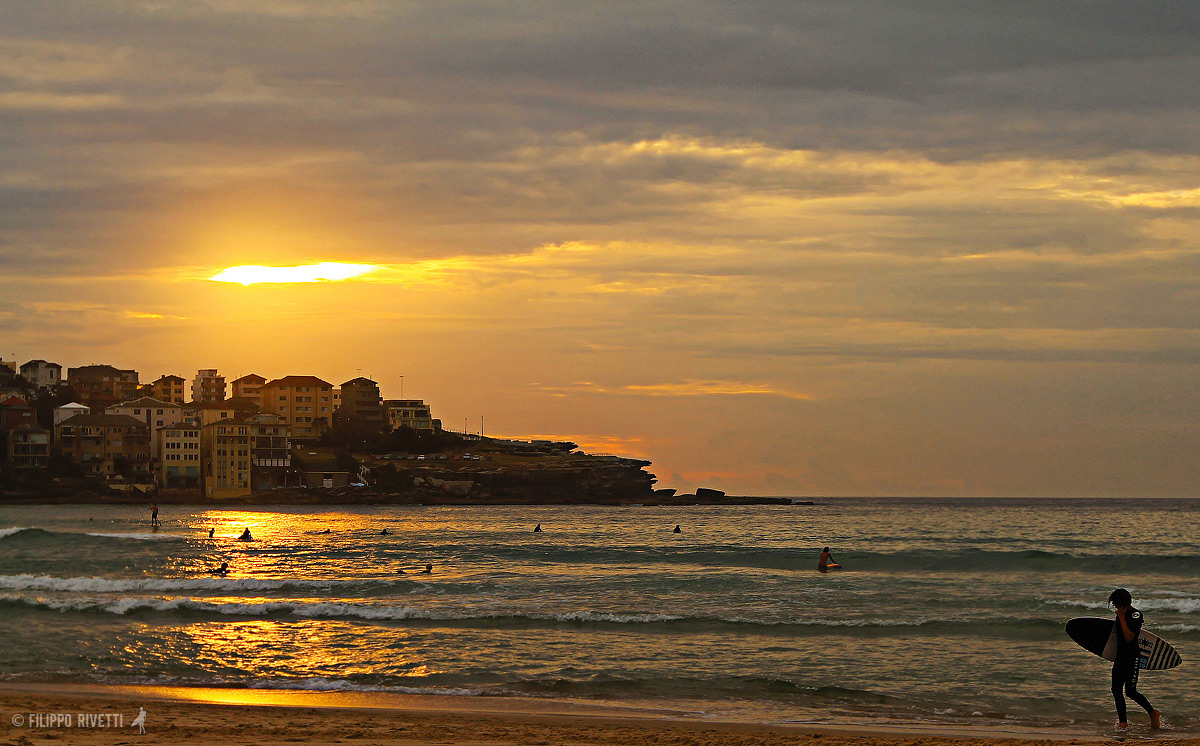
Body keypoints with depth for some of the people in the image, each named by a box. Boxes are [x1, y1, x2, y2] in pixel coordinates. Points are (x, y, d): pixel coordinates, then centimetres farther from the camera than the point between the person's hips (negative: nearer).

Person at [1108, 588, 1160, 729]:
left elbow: (1129, 637, -22)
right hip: (1120, 656, 8)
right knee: (1116, 689, 3)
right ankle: (1122, 722, 11)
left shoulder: (1135, 615, -13)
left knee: (1130, 691, -11)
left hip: (1132, 657, -8)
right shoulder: (1121, 614, 12)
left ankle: (1152, 713, 8)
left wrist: (1122, 618, -21)